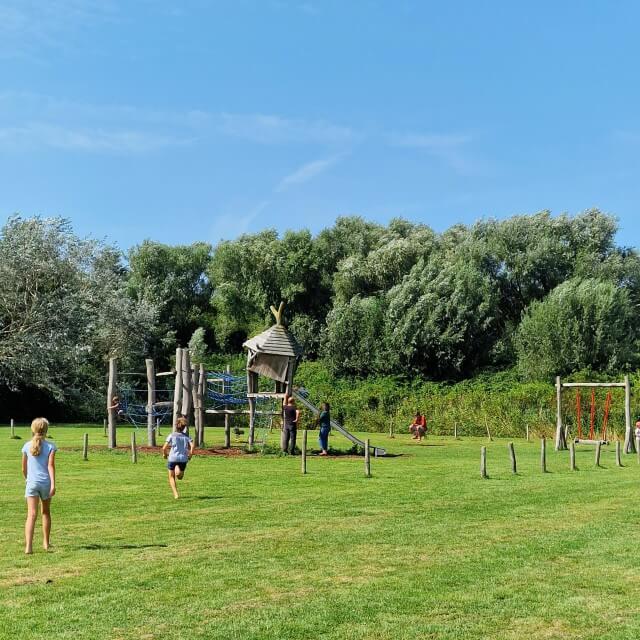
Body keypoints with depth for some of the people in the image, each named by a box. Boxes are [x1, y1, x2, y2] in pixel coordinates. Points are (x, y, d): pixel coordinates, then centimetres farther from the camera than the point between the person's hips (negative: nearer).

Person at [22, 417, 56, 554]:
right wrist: (53, 484, -14)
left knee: (32, 514, -8)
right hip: (46, 483, 0)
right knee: (46, 512, 19)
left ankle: (28, 545, -23)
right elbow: (51, 466, -10)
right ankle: (46, 543, 30)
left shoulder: (27, 446, 4)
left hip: (32, 483, 0)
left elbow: (23, 468, 11)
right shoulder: (50, 446, -1)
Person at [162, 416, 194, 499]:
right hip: (183, 458, 1)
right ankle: (179, 470, -12)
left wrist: (164, 454, 12)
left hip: (172, 458, -1)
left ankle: (176, 494, 0)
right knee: (180, 477, 19)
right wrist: (190, 454, 4)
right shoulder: (186, 436, 6)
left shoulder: (171, 435, 1)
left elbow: (164, 447, -6)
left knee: (172, 477, 14)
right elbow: (192, 445, -9)